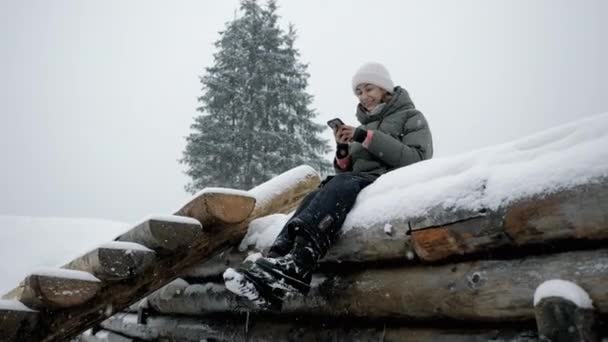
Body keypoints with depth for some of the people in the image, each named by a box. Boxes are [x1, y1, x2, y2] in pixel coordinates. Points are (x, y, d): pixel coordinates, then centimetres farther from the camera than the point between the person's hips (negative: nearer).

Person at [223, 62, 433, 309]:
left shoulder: (411, 117, 15)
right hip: (360, 183, 5)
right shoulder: (364, 125, 30)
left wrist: (369, 138, -9)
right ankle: (278, 258, -51)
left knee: (342, 185, -36)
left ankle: (294, 265, -56)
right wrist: (343, 150, 2)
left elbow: (417, 160, -5)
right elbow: (346, 172, 23)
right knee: (315, 196, -28)